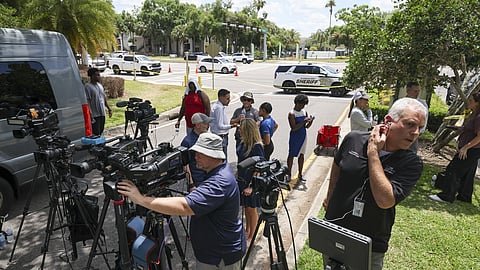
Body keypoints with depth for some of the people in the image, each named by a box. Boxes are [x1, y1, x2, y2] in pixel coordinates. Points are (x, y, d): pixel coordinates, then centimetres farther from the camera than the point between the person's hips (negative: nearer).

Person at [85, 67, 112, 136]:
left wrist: (109, 108, 16)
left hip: (102, 113, 8)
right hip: (94, 115, -8)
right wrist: (90, 113, -21)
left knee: (100, 132, 15)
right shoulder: (88, 86, -10)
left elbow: (104, 98, 21)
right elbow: (87, 101, -16)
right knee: (95, 133, -7)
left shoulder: (100, 85, 14)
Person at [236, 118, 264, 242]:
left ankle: (251, 236, 28)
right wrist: (237, 176, 17)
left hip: (252, 182, -7)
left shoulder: (257, 146, -23)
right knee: (246, 207, 23)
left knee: (251, 209, 10)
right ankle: (247, 230, 43)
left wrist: (251, 186, -25)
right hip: (242, 180, 7)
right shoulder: (243, 143, -1)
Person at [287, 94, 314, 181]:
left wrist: (311, 121, -10)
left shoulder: (304, 112, 5)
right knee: (291, 155, 5)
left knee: (301, 155, 12)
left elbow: (307, 126, 8)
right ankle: (289, 174, 18)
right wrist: (303, 121, -27)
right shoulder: (292, 114, -14)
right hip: (294, 137, -6)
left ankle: (300, 174, 24)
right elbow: (294, 128, -21)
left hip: (303, 136, 6)